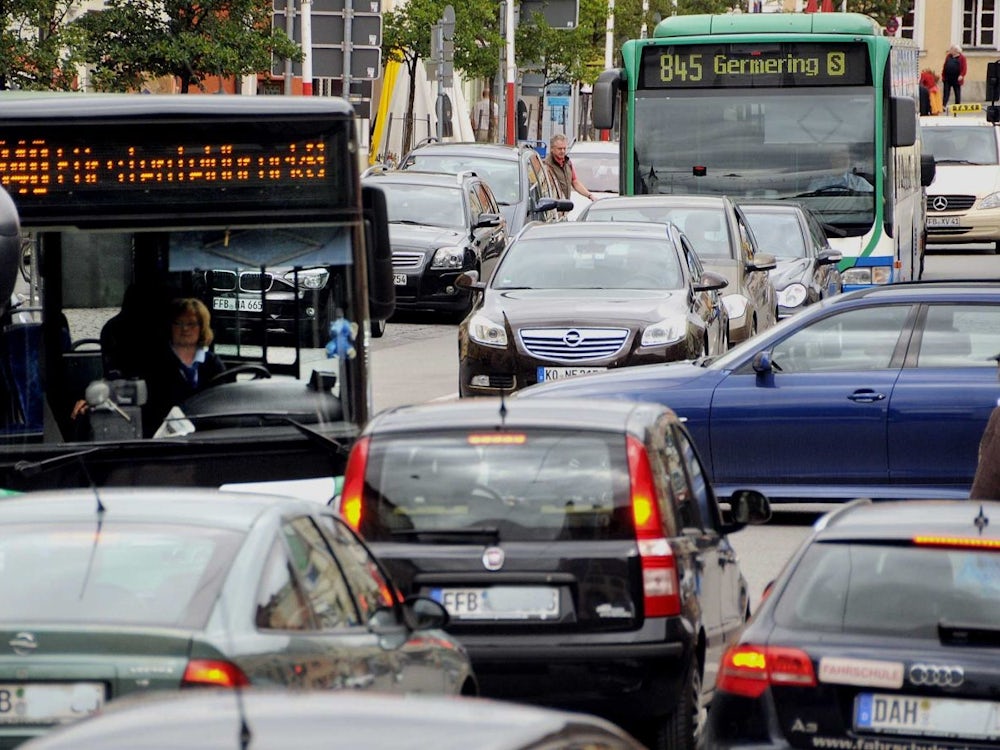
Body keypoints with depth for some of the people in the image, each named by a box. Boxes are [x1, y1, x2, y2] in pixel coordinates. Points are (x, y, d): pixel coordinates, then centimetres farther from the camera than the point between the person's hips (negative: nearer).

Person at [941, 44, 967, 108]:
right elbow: (944, 66, 13)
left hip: (956, 79, -4)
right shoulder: (948, 56, 12)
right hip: (947, 78, 4)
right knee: (946, 93, -1)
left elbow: (964, 67, -7)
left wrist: (961, 75, -18)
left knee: (957, 94, 6)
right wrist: (943, 75, 8)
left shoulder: (961, 57, -2)